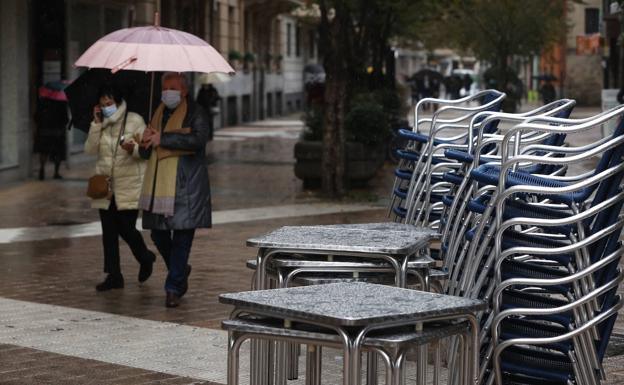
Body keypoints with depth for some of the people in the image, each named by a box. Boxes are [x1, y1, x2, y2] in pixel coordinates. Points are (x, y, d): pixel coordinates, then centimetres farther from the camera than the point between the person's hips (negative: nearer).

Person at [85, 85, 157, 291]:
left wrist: (134, 149, -25)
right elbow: (90, 149, -2)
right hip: (105, 185, 5)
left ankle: (145, 258, 25)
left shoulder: (134, 121, -2)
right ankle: (113, 276, 10)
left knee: (126, 228, -5)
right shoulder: (101, 125, 10)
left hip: (129, 186, -4)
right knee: (108, 232, 4)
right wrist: (96, 123, -8)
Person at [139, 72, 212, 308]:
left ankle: (173, 288, 0)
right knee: (158, 235, 9)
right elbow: (146, 153, 26)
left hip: (184, 187, -6)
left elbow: (198, 139, -20)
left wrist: (163, 139, -16)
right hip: (158, 186, 6)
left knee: (182, 237, -6)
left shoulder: (195, 113, -1)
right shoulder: (158, 113, 20)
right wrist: (146, 142, 1)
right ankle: (180, 271, 33)